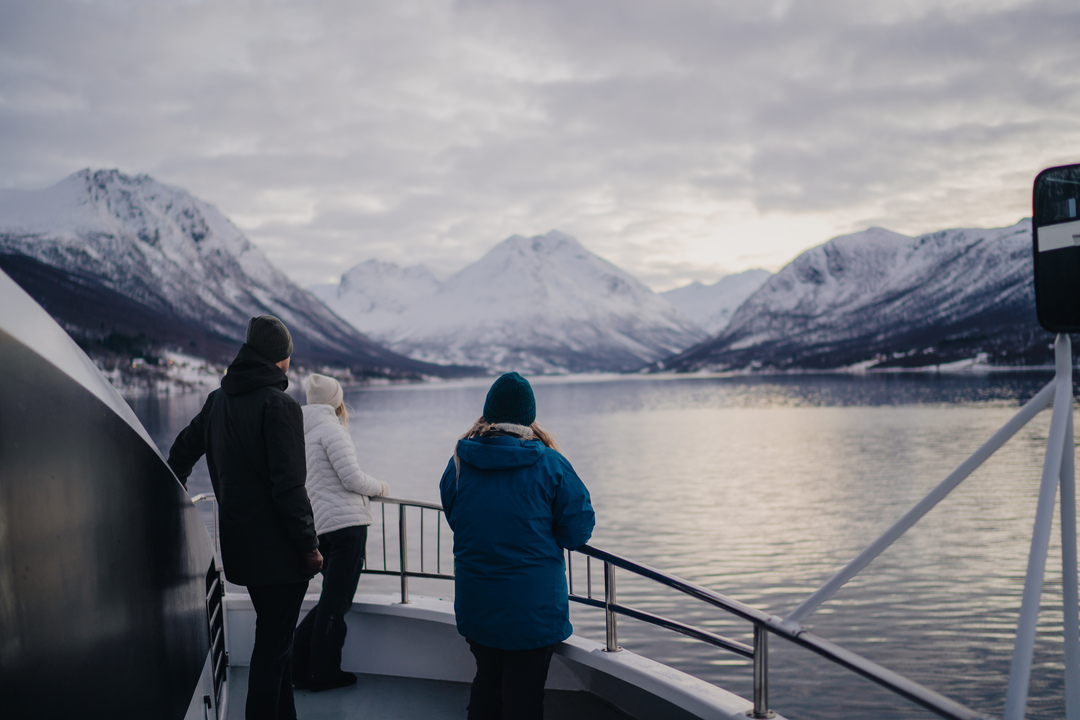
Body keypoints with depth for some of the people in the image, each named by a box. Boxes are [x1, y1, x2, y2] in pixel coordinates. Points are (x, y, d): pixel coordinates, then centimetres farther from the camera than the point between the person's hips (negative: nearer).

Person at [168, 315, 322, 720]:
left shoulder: (217, 401, 8)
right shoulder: (279, 405, -17)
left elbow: (180, 454, 21)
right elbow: (289, 487, -22)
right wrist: (309, 546, -15)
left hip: (240, 546, 8)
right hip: (277, 550, -8)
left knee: (275, 638, 22)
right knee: (273, 646, 1)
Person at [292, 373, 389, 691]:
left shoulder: (304, 433, 18)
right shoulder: (330, 428, -9)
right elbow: (352, 478, -14)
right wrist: (381, 487, 3)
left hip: (321, 527, 9)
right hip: (347, 522, -9)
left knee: (331, 601, 18)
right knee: (336, 602, 0)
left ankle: (298, 664, 17)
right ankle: (323, 674, 8)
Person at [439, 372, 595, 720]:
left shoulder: (460, 462, -2)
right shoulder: (550, 464, -12)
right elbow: (579, 530, -8)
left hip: (474, 606, 4)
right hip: (533, 609, -3)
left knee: (487, 679, 21)